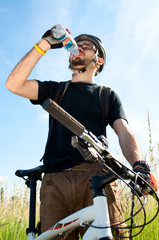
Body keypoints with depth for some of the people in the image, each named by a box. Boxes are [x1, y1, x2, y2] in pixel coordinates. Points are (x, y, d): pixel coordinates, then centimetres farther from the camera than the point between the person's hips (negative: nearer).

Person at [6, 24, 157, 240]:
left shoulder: (107, 95, 21)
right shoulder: (56, 90, 24)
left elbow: (124, 133, 5)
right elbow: (14, 84, 8)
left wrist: (139, 164, -17)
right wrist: (44, 44, 5)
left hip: (97, 179, 0)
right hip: (56, 181, 1)